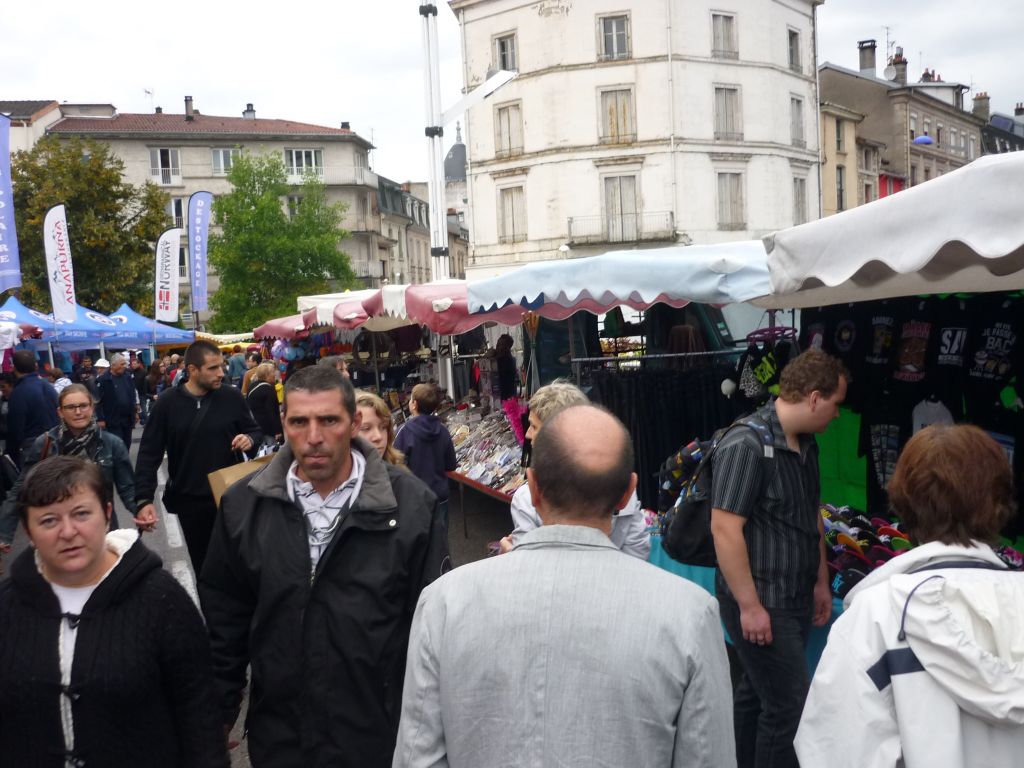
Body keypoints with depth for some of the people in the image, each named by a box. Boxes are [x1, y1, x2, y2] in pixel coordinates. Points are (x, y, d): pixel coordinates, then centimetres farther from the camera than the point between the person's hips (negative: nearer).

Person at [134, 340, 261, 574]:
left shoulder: (231, 397, -5)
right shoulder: (167, 403, -6)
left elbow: (254, 430, 9)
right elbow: (149, 454, -4)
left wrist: (250, 439, -16)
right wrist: (144, 499, -12)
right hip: (189, 500, 0)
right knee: (203, 565, 15)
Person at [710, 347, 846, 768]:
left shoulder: (806, 443, 8)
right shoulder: (746, 445, -21)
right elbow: (725, 529, -23)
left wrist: (821, 582, 21)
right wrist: (750, 606, -21)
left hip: (796, 599, 9)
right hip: (760, 603, -9)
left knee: (755, 694, 20)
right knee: (790, 704, -2)